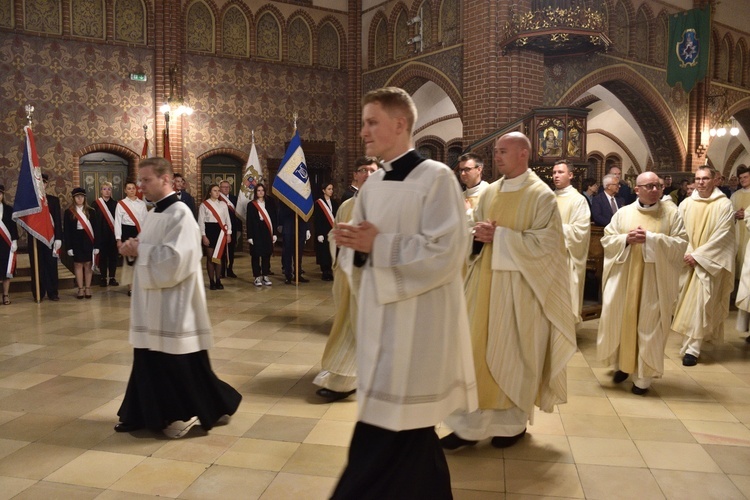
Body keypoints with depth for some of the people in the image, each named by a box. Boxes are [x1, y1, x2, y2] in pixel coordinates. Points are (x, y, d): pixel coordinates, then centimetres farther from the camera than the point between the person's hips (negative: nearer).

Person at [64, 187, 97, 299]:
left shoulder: (90, 211, 5)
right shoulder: (69, 212, 2)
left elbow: (95, 228, 3)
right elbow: (67, 231, 1)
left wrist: (96, 245, -3)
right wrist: (69, 246, -5)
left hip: (88, 240, 1)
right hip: (76, 240, 0)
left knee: (88, 264, 4)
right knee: (78, 264, 4)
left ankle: (87, 288, 11)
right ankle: (80, 289, 10)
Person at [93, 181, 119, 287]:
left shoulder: (115, 203, 5)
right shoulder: (97, 204, 0)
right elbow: (94, 220, -2)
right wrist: (96, 234, -8)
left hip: (113, 233, 2)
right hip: (101, 234, -2)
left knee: (113, 255, 5)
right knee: (103, 256, 4)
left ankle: (112, 278, 13)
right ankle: (103, 278, 12)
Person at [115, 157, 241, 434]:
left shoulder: (180, 213, -16)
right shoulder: (153, 214, 12)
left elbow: (175, 258, -25)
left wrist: (139, 250, -15)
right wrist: (134, 249, -3)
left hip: (174, 306, -9)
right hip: (152, 303, 9)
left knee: (182, 366, 1)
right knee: (150, 362, 14)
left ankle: (214, 408, 19)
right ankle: (146, 414, 25)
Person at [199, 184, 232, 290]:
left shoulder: (223, 204, 7)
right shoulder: (204, 205, -2)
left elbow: (227, 219, 9)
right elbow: (201, 221, -3)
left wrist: (229, 233, 3)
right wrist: (203, 236, -9)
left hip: (220, 231, 3)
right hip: (209, 231, -3)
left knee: (218, 257, 6)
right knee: (210, 258, 0)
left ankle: (218, 281, 13)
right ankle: (212, 282, 7)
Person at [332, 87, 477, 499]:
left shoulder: (436, 178, -11)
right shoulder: (372, 185, 11)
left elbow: (445, 251, -19)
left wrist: (378, 244, -18)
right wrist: (352, 243, -9)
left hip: (417, 321, -8)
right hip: (380, 315, 8)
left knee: (386, 433, 0)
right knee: (408, 430, 18)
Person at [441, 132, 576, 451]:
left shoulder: (541, 195, -7)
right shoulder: (490, 192, 11)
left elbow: (546, 242, -15)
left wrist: (500, 236, -17)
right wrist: (478, 235, -7)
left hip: (519, 286, -5)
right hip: (486, 282, 6)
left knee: (513, 352, 5)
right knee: (477, 349, 4)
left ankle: (515, 422, 24)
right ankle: (472, 423, 14)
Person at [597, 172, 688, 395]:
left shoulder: (671, 212, 0)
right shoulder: (623, 213, 5)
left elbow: (681, 244, -7)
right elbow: (606, 240, 3)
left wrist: (651, 239, -18)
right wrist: (626, 239, -15)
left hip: (654, 282, -2)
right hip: (623, 278, 2)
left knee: (648, 327, 2)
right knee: (620, 321, 7)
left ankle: (643, 377, 14)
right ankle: (622, 364, 30)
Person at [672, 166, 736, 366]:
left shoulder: (724, 205, -7)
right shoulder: (686, 204, 4)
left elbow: (722, 236, -12)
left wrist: (698, 255, -15)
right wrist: (686, 253, -11)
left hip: (709, 262, -4)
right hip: (688, 260, 4)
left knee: (700, 303, -6)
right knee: (687, 302, 8)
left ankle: (692, 348, -3)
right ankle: (696, 338, 27)